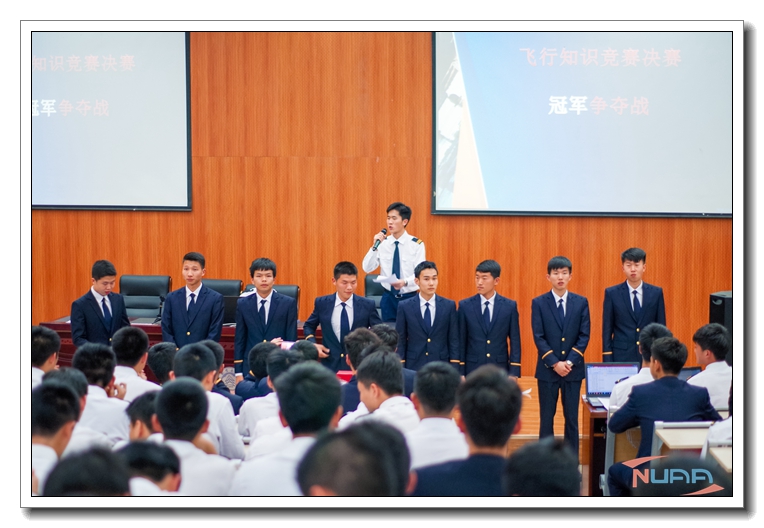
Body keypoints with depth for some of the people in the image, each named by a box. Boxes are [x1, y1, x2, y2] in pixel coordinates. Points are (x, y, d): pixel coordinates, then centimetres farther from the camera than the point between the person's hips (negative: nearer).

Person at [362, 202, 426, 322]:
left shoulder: (417, 245, -7)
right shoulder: (382, 243, 2)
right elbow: (367, 268, -4)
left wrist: (405, 282, -32)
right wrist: (375, 247, -16)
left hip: (409, 298, -3)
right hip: (388, 298, 3)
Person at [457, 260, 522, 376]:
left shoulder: (510, 306, 2)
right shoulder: (465, 306, 2)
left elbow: (515, 342, 3)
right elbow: (461, 342, 3)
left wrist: (514, 373, -4)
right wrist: (460, 373, -2)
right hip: (472, 370, 0)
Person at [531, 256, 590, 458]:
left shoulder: (581, 302, 4)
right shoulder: (539, 303, 0)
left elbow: (584, 336, 0)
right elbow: (538, 337, -5)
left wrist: (569, 361, -12)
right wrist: (555, 363, -14)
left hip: (573, 369, 1)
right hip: (547, 369, -1)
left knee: (572, 417, 5)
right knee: (546, 417, 3)